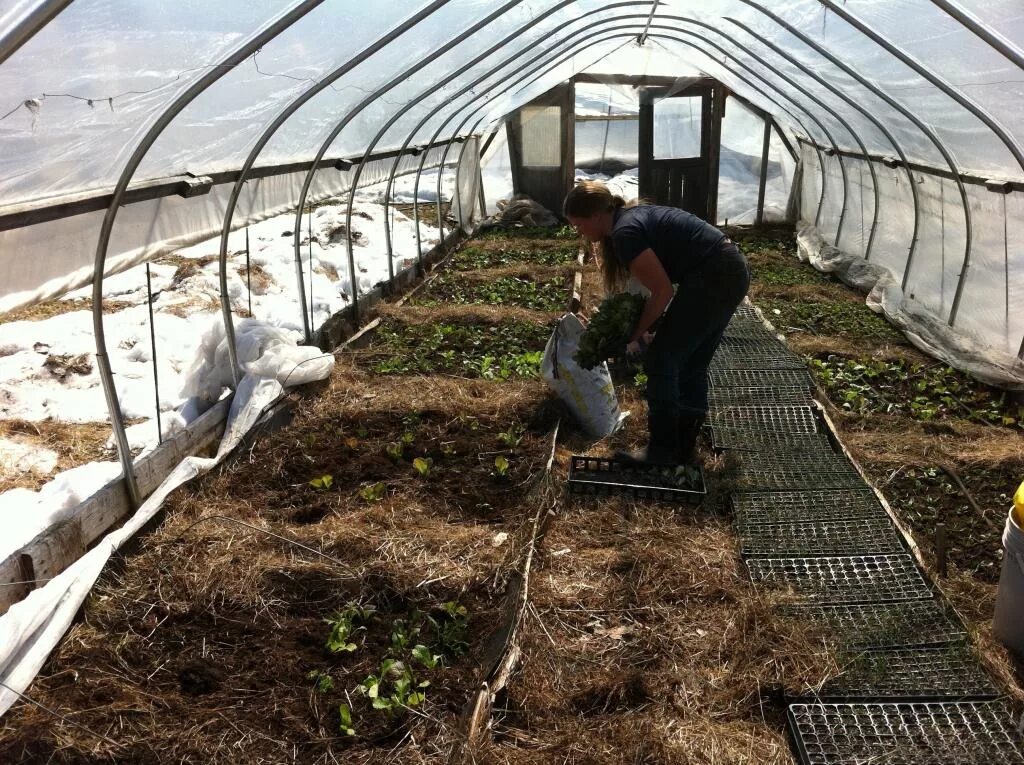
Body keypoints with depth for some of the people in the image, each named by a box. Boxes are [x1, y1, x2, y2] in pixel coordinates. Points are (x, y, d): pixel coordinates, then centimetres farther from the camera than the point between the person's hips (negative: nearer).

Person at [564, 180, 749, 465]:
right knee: (691, 366, 16)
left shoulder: (625, 232, -15)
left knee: (660, 361, -1)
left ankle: (662, 450, 8)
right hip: (731, 272, 10)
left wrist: (636, 333, -2)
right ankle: (684, 448, 25)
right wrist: (641, 328, 13)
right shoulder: (632, 217, 15)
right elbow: (659, 280, 18)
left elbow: (662, 291, -15)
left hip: (712, 279, -10)